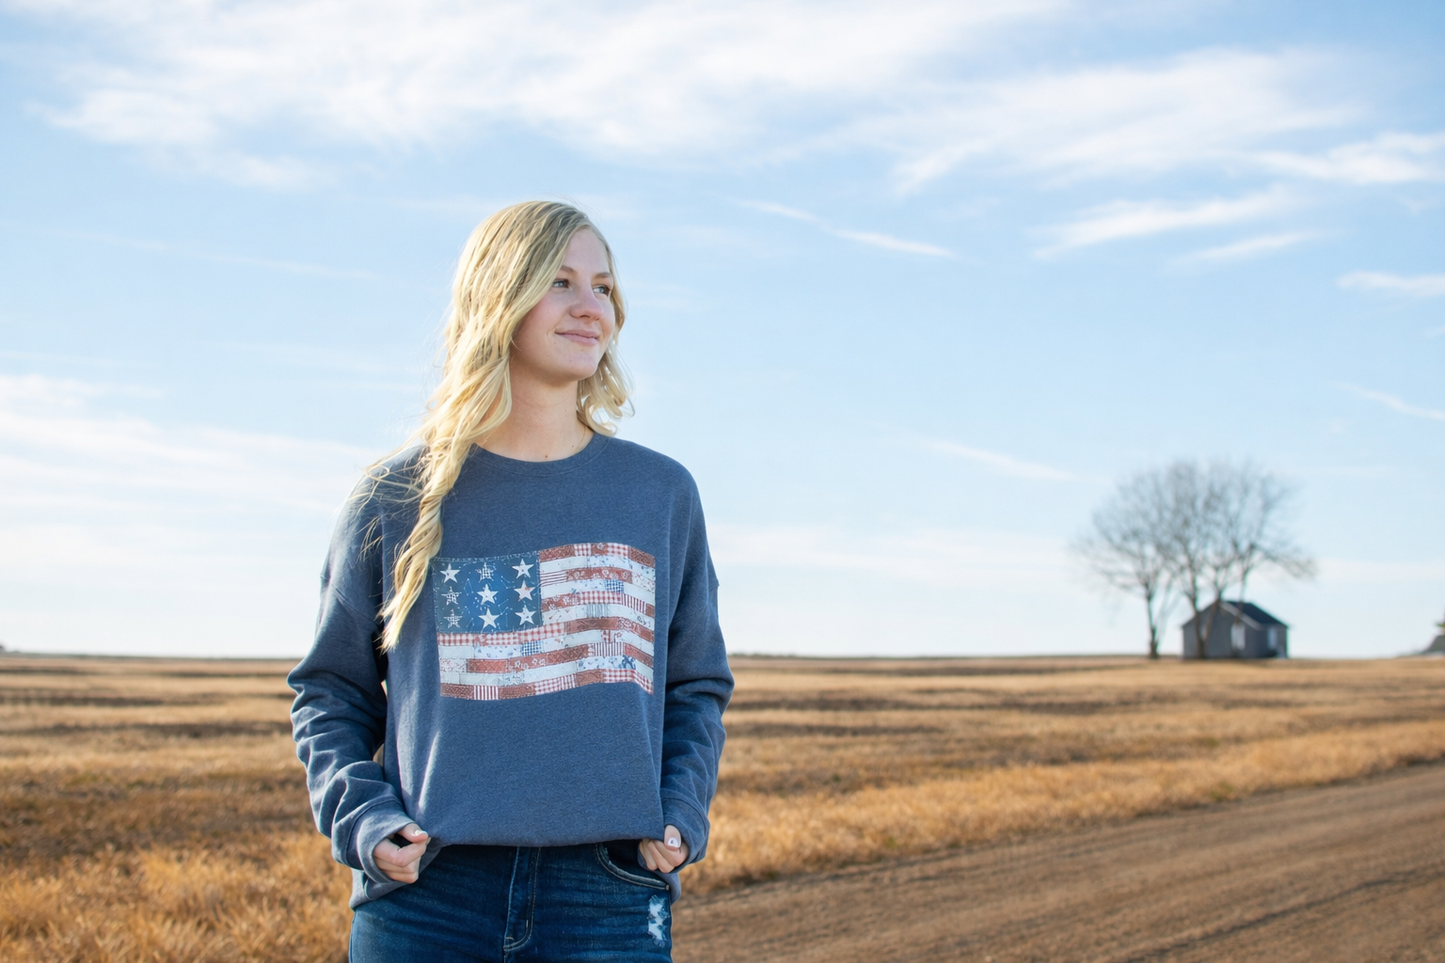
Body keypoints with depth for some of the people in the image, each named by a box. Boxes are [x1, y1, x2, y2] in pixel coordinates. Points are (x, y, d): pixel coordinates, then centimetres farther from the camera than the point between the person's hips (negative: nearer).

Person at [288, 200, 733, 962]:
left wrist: (680, 816, 1)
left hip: (609, 901, 1)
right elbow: (330, 691, 12)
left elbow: (696, 686, 17)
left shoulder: (662, 495, 9)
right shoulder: (395, 500, 4)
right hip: (427, 901, -1)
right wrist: (363, 819, -4)